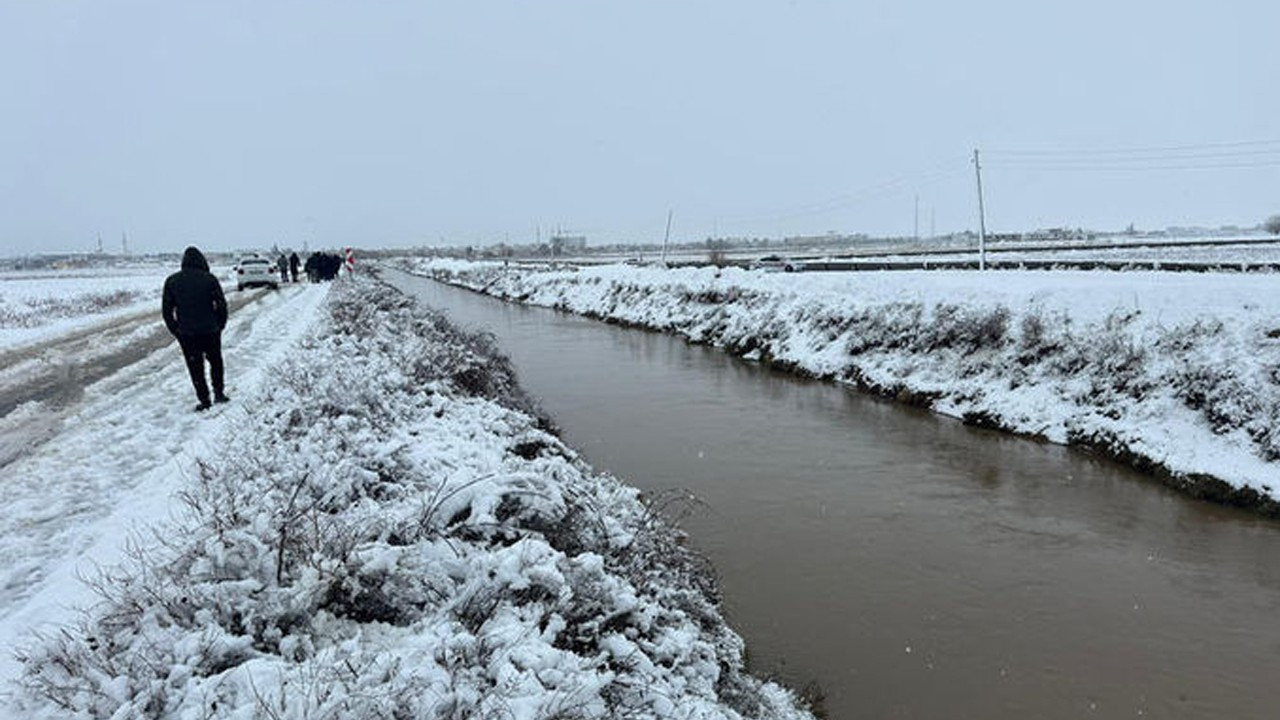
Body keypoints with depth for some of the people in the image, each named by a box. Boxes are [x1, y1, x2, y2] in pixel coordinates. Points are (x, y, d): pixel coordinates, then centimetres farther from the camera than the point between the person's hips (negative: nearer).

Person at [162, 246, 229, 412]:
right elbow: (221, 304, -7)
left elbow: (166, 308, 4)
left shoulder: (172, 281, 1)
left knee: (195, 367, 9)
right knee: (215, 361, 20)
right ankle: (219, 393, 18)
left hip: (186, 333, 1)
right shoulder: (209, 279, -7)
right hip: (210, 331, -1)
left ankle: (204, 400, 10)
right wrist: (220, 325, 7)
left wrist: (175, 329, 13)